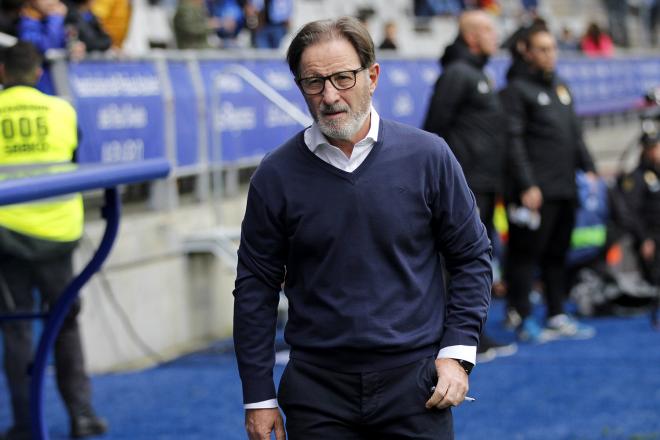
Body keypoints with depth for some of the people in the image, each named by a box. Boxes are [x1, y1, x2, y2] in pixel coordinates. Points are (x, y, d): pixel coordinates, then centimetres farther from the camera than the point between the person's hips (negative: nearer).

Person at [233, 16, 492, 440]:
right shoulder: (277, 176, -1)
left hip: (413, 381, 0)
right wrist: (259, 396, 1)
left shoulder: (427, 156, -2)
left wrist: (458, 353, -3)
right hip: (318, 389, 1)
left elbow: (471, 257, 5)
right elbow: (255, 287, 3)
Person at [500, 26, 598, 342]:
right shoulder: (517, 90, -5)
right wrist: (526, 186, -18)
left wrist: (588, 168, 13)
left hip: (565, 190, 8)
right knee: (526, 254, -4)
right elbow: (513, 141, -12)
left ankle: (558, 318, 18)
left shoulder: (561, 88, 20)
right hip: (535, 192, -8)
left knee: (557, 256, 12)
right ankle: (524, 322, -1)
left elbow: (575, 134, 24)